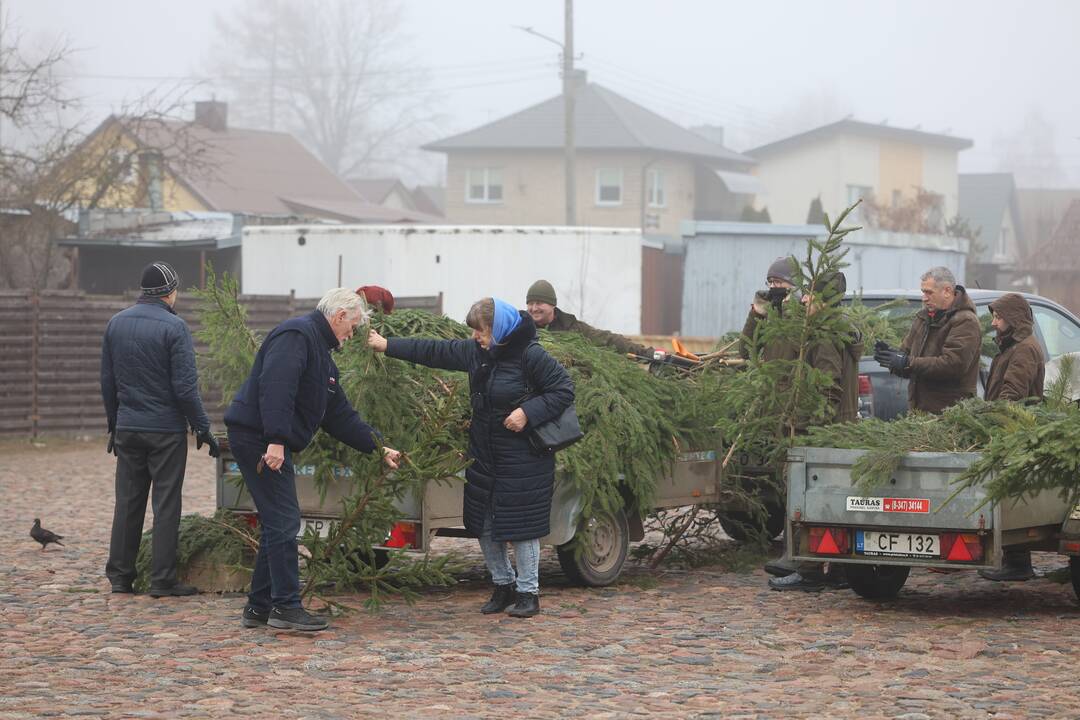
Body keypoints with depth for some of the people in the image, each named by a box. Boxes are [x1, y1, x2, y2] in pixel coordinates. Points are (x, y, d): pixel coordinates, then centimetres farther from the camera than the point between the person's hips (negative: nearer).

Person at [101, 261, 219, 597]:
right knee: (166, 505, -1)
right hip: (166, 430, -5)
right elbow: (185, 386, -14)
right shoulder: (173, 326, -12)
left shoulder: (116, 323, 7)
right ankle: (162, 579, 0)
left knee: (128, 502, 11)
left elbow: (107, 381, 12)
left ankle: (120, 575, 14)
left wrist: (114, 423, 21)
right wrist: (202, 427, -7)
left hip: (127, 428, 5)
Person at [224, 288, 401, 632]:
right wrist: (276, 439, -31)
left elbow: (340, 415, 25)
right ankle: (286, 606, -6)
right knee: (284, 522, -9)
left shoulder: (322, 354, 22)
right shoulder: (296, 335, -12)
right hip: (259, 438, -11)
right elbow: (275, 387, -26)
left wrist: (379, 447, 21)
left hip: (271, 443, 11)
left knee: (278, 524, 13)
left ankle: (259, 607, 18)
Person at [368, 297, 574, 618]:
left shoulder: (531, 355, -17)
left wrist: (529, 411, -24)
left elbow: (564, 390, -14)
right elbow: (433, 352, 12)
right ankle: (504, 585, 26)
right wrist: (387, 345, 13)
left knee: (519, 525, -4)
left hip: (522, 458, -7)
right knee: (483, 524, 10)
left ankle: (528, 592, 9)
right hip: (484, 455, 7)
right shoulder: (475, 352, 4)